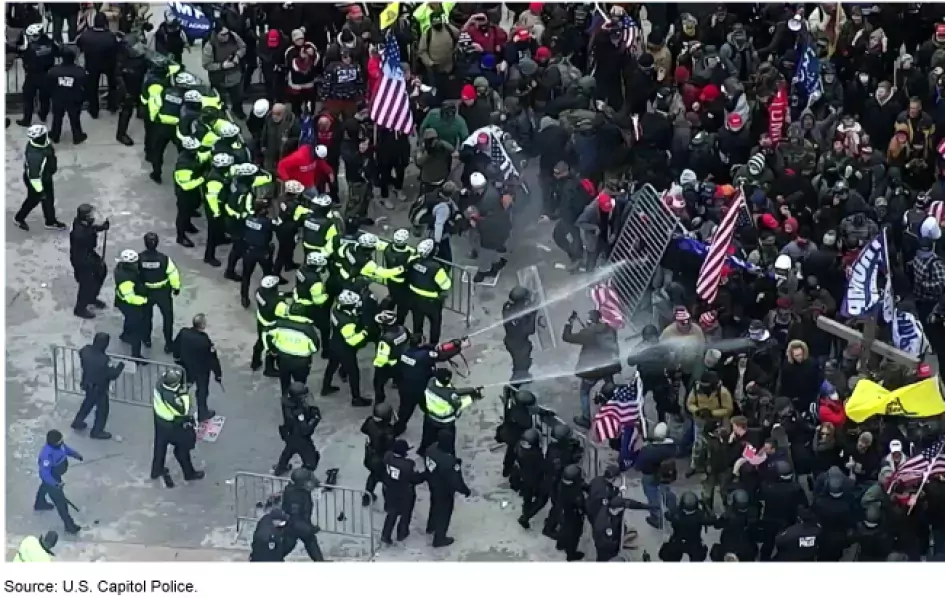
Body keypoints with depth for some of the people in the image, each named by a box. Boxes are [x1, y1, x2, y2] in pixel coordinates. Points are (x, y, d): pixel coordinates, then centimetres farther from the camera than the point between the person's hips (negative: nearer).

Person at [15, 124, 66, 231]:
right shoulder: (34, 155, -43)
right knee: (33, 200, 18)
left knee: (49, 199, 24)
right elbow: (34, 176, -33)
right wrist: (40, 190, -21)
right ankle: (19, 219, 45)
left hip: (46, 176, 8)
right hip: (37, 180, -8)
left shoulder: (41, 143, -16)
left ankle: (51, 221, 46)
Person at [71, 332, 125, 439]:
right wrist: (121, 366, -12)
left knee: (88, 402, 33)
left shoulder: (86, 350, -18)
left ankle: (77, 422, 48)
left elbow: (81, 352, 8)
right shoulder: (104, 360, -38)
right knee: (102, 409, 17)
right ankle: (97, 431, 32)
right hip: (99, 388, -7)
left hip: (87, 384, 7)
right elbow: (113, 375, -28)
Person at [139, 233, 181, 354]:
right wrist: (176, 287, 5)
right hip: (163, 292, -2)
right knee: (168, 317, 17)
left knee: (146, 315, 26)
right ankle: (168, 343, 23)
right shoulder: (164, 258, -26)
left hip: (146, 292, 2)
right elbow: (173, 274, -14)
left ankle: (146, 339, 41)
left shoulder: (139, 258, -21)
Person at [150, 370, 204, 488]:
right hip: (172, 425, -7)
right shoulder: (172, 397, -43)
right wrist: (184, 394, -34)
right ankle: (189, 473, 39)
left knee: (160, 446, 28)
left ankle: (156, 470, 48)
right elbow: (184, 410, -34)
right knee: (182, 448, 18)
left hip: (159, 420, 7)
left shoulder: (160, 383, -22)